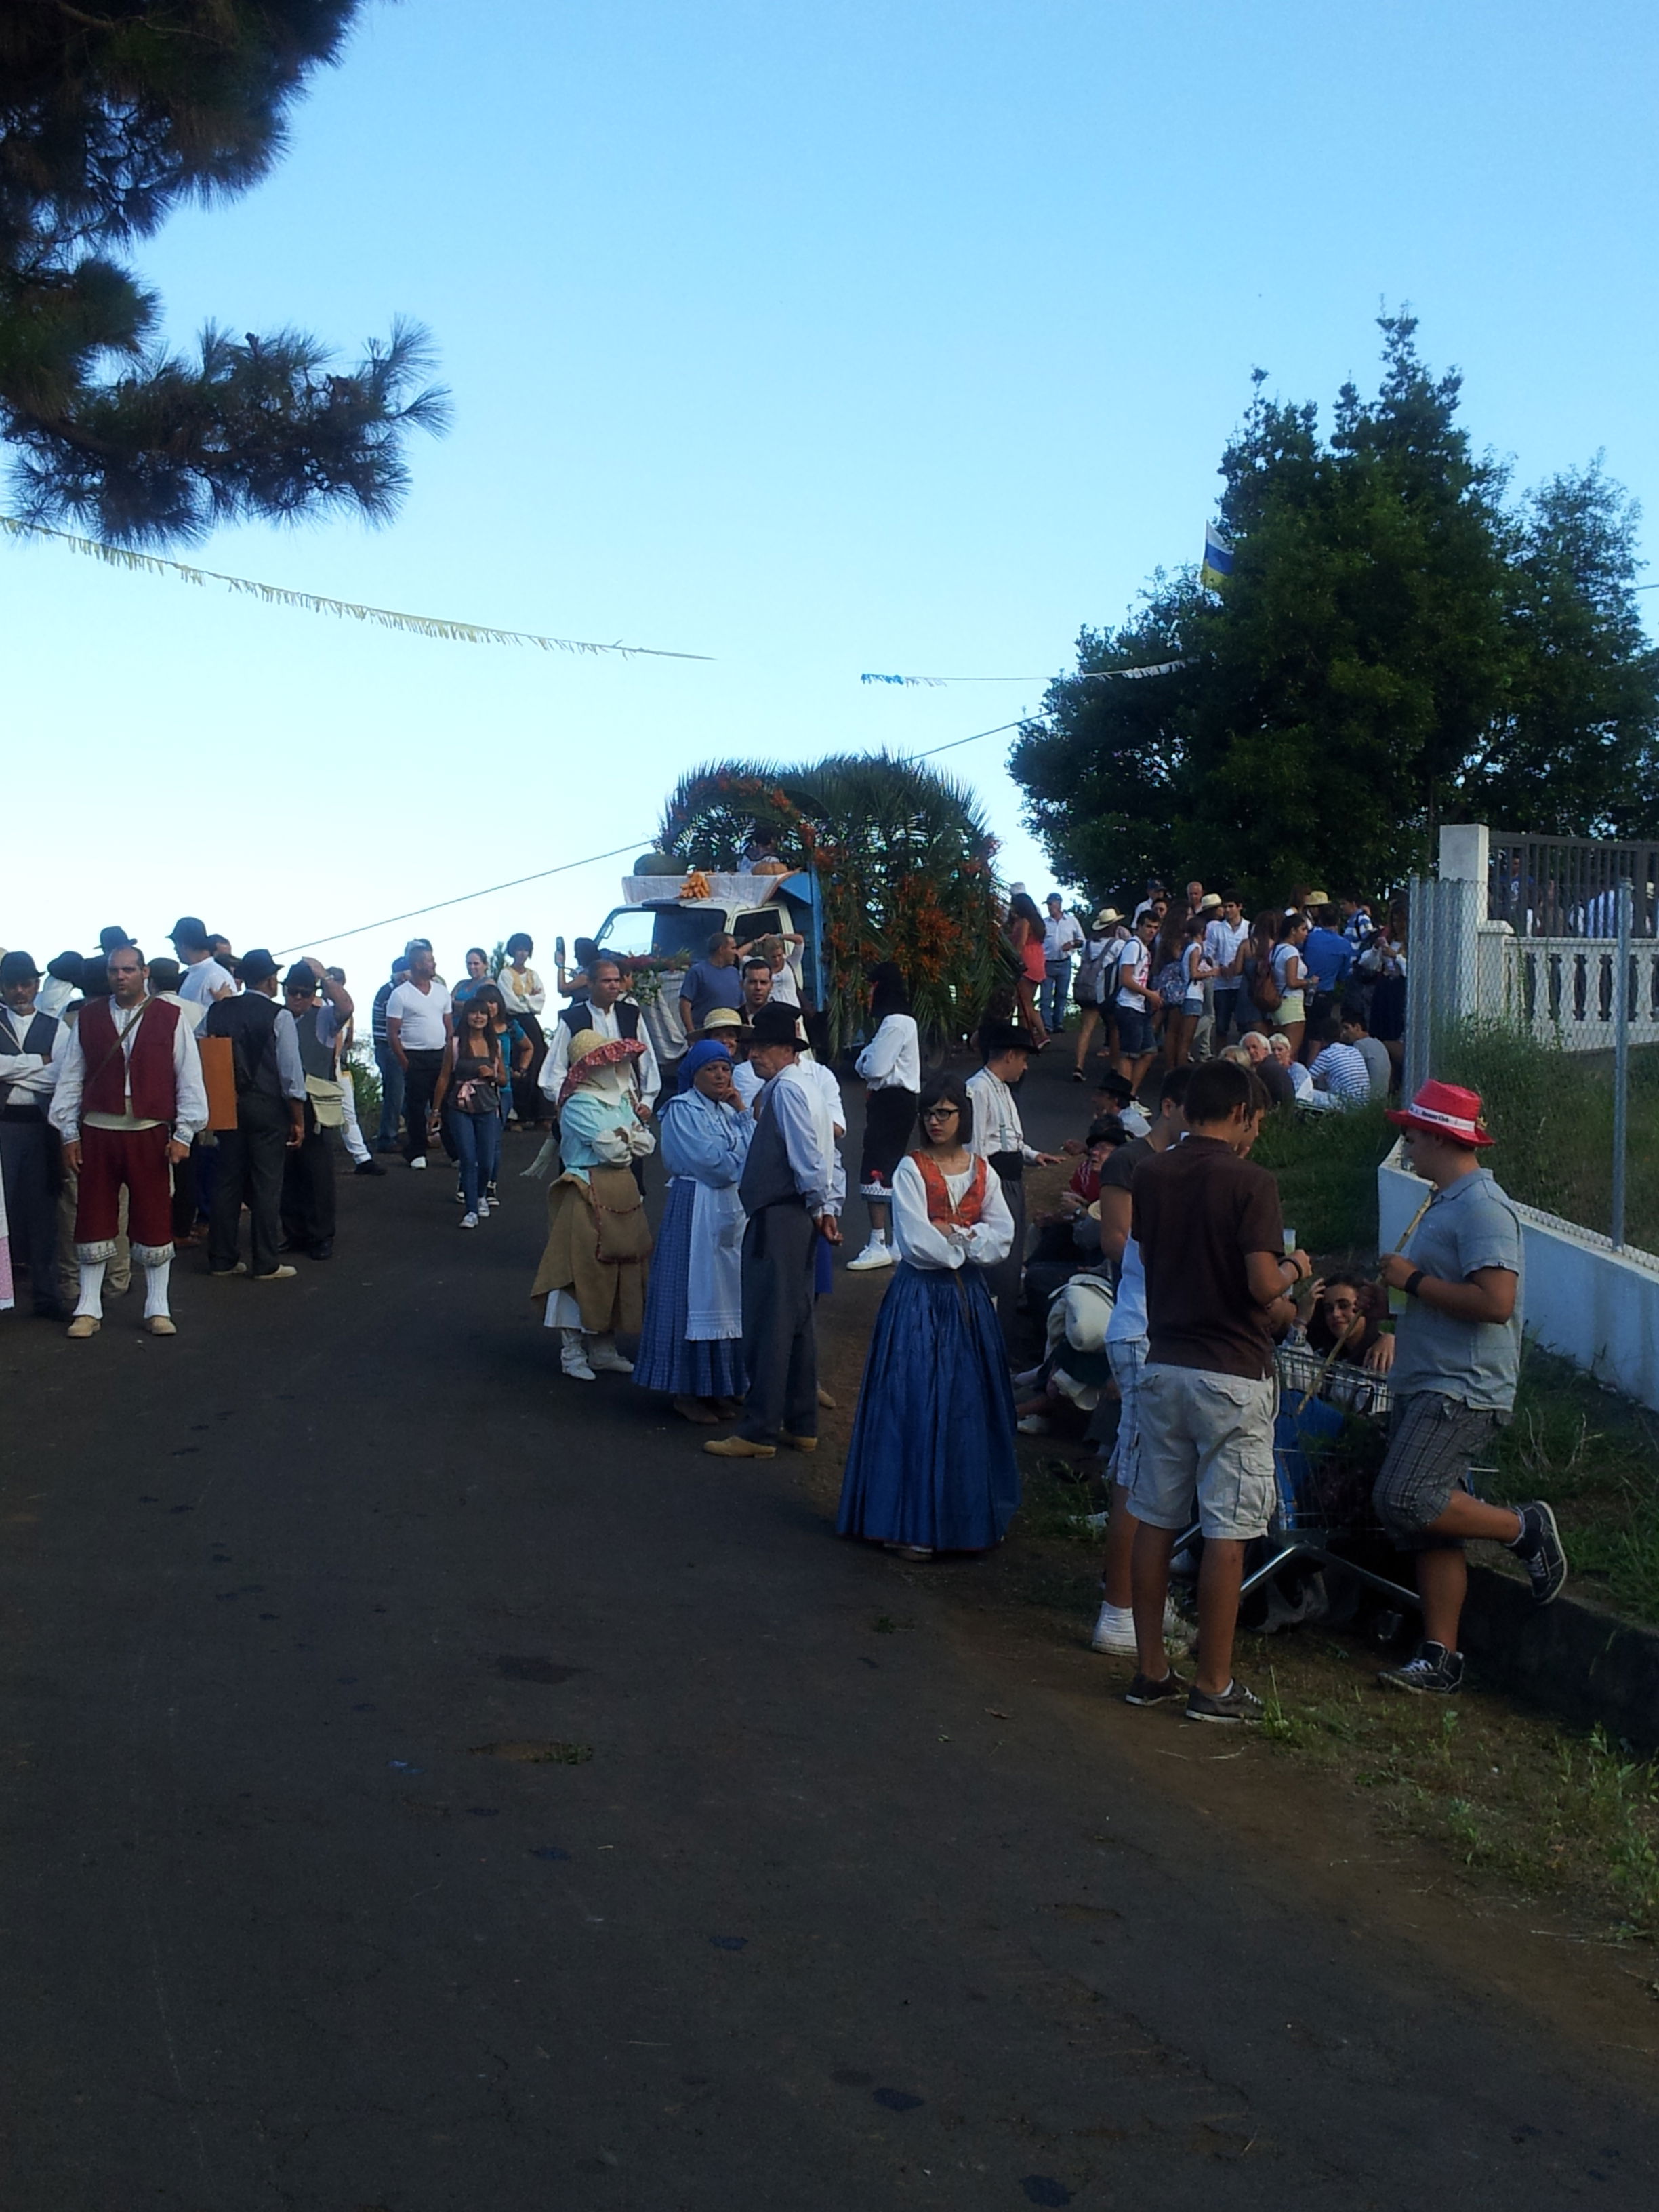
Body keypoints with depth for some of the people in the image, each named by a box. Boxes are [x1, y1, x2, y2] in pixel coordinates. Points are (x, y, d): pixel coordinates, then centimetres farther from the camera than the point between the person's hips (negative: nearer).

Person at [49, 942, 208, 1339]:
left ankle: (157, 1308, 12)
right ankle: (89, 1308, 13)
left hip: (151, 1134, -1)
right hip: (97, 1131, 1)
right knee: (93, 1218, 4)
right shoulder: (89, 1017, 6)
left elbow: (189, 1078, 1)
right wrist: (69, 1133, 4)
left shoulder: (170, 1019, 1)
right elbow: (70, 1078, 8)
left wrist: (183, 1134, -4)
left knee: (155, 1221, 2)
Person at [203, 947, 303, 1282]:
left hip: (227, 1104, 5)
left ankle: (221, 1259, 17)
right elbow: (291, 1072, -11)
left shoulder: (217, 1012, 4)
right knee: (267, 1185, 1)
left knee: (228, 1180, 11)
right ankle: (265, 1264, 3)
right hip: (267, 1107, -5)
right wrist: (298, 1120, -4)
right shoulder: (277, 1018, -9)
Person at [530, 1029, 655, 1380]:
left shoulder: (621, 1099, 13)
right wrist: (632, 1137, 0)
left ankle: (603, 1349, 21)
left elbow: (647, 1144, 6)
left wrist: (625, 1137, -11)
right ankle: (572, 1351, 3)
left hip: (623, 1191, 8)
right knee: (582, 1270, -4)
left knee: (619, 1271, 12)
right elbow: (612, 1148, -19)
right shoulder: (579, 1105, -12)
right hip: (589, 1193, -8)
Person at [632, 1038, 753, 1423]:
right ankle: (686, 1391, 3)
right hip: (696, 1213, -7)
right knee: (695, 1296, -4)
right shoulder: (682, 1110, -8)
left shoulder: (728, 1110, 15)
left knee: (727, 1299, 9)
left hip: (732, 1211, 7)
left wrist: (743, 1113, -3)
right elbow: (717, 1165, -16)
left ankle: (721, 1386, 17)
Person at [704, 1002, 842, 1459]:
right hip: (799, 1217, 11)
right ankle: (801, 1425, 21)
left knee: (768, 1323, -7)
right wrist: (826, 1206, 10)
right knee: (796, 1322, 14)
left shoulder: (786, 1089, -14)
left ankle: (759, 1432, -4)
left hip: (778, 1217, -11)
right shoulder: (800, 1089, 17)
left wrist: (817, 1204, -7)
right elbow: (823, 1154, 15)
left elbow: (808, 1153, -19)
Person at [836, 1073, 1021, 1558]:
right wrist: (970, 1241, -5)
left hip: (968, 1299, 5)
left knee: (970, 1405, 8)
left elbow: (1002, 1238, 0)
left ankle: (968, 1513, 18)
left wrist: (951, 1235, -12)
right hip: (921, 1297, -5)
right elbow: (916, 1244, -14)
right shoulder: (911, 1170, -5)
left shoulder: (981, 1172, 8)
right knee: (916, 1404, -5)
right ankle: (912, 1523, 0)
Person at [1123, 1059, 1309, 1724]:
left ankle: (1151, 1670, 17)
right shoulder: (1250, 1182, -13)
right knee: (1227, 1532, 1)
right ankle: (1212, 1685, 5)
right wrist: (1293, 1270, 5)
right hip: (1231, 1375, -6)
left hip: (1164, 1364, 6)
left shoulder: (1150, 1176, 5)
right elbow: (1263, 1285, -20)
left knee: (1156, 1520, 11)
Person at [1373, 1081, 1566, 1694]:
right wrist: (1399, 1282, 13)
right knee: (1427, 1528, 8)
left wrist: (1414, 1280, -17)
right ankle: (1440, 1660, 11)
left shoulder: (1482, 1207, -14)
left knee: (1405, 1501, -21)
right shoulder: (1446, 1203, 19)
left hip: (1462, 1392, -10)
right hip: (1427, 1389, 10)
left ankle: (1524, 1529, -2)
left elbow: (1495, 1302, -26)